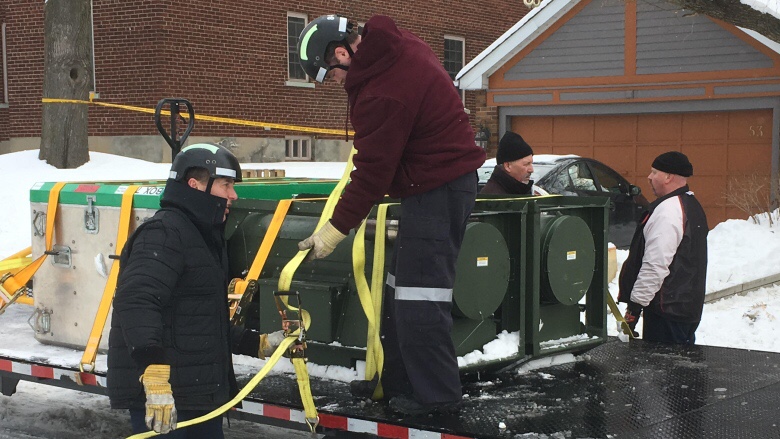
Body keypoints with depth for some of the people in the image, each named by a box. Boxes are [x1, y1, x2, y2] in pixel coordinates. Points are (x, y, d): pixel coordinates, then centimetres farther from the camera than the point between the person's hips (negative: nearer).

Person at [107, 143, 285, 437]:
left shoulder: (205, 238, 21)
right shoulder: (163, 232, -13)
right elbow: (137, 304, -27)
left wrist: (259, 344, 26)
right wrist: (154, 378, -35)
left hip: (201, 395, 10)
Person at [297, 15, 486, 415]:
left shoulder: (382, 94, -25)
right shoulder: (401, 46, 4)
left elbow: (373, 172, -20)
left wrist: (335, 230, -11)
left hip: (437, 189, -11)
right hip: (447, 176, 11)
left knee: (419, 292, -8)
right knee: (400, 285, 14)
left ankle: (436, 393, 0)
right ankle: (398, 380, 22)